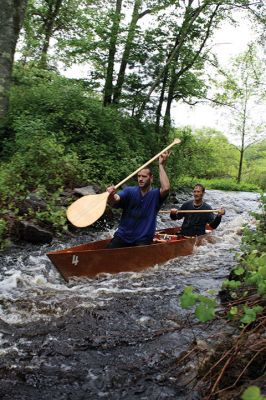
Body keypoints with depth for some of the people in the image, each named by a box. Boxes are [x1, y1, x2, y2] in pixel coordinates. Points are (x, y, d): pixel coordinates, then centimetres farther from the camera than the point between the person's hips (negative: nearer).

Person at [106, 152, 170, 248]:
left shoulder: (155, 195, -4)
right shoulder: (129, 191, -1)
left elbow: (166, 188, -27)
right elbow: (115, 201, -19)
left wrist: (161, 165, -22)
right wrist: (111, 196, -44)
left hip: (143, 240, -1)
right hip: (122, 236, 1)